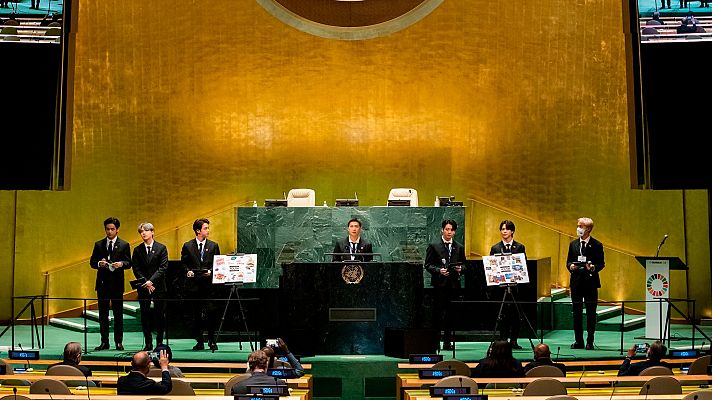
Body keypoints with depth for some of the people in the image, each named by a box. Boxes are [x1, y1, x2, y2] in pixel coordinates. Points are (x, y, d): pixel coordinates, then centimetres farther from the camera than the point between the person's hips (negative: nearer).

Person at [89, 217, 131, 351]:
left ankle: (118, 342, 8)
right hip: (102, 283, 2)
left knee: (118, 314, 1)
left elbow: (128, 263, -1)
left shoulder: (124, 245, 4)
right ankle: (104, 342, 10)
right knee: (103, 314, 5)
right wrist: (99, 263, -13)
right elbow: (92, 262, 8)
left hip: (117, 283, -2)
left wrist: (121, 264, -22)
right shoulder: (99, 245, 11)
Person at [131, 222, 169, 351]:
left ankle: (159, 341, 9)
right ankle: (148, 343, 9)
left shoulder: (161, 248, 1)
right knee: (145, 315, 3)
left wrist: (151, 281, -15)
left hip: (159, 286, -2)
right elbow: (136, 269, 2)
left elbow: (163, 267, -6)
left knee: (160, 315, 1)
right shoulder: (137, 250, 7)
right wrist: (145, 282, -10)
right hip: (143, 287, 2)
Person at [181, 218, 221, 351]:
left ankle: (212, 341, 6)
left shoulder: (213, 245, 6)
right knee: (196, 314, 5)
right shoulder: (187, 246, 6)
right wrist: (187, 271, -8)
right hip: (194, 285, 1)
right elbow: (183, 263, 10)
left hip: (209, 284, -1)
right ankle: (199, 342, 13)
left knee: (211, 313, -6)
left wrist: (211, 271, -10)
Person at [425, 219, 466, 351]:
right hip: (439, 284, -3)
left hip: (454, 284, 3)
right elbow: (428, 265, 0)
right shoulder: (433, 246, 3)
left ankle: (447, 342, 9)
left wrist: (460, 269, -6)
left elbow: (463, 265, 16)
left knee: (451, 314, 3)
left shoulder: (459, 247, 14)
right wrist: (439, 270, -15)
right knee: (438, 313, -3)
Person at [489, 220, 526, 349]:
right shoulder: (495, 248, 7)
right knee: (502, 314, 1)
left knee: (515, 313, 1)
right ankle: (503, 340, 6)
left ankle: (513, 340, 8)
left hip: (516, 285, 0)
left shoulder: (520, 247, 8)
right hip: (500, 285, 0)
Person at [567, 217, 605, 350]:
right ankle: (578, 341, 14)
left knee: (591, 313, 1)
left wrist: (594, 268, -21)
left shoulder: (597, 245, -2)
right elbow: (568, 261, 12)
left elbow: (601, 263, -1)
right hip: (576, 281, 4)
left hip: (591, 281, -3)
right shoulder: (573, 244, 10)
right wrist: (571, 266, -10)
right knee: (577, 312, 7)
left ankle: (590, 341, 8)